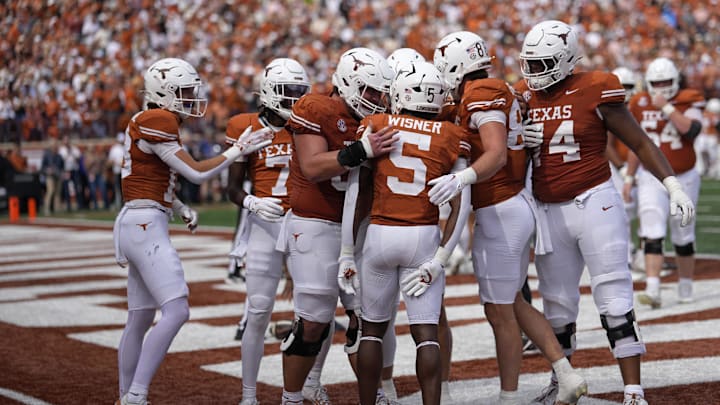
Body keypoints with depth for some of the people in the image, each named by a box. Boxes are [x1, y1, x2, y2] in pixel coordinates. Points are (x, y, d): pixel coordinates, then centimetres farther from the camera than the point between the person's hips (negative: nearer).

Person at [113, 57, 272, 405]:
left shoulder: (157, 122, 16)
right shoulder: (156, 122, -13)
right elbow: (196, 173, -12)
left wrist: (182, 210, 11)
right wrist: (238, 150, -3)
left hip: (139, 225, 10)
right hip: (145, 224, -10)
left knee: (140, 318, 15)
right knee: (176, 311, -13)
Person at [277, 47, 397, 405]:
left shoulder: (372, 120, 9)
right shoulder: (315, 110, -11)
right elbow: (312, 167, -23)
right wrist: (359, 151, -33)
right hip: (316, 227, -6)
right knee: (312, 324, -3)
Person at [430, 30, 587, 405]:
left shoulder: (481, 95, -15)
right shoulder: (499, 93, 14)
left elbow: (496, 155, -28)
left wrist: (461, 178, -42)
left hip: (499, 214, -10)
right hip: (517, 205, 10)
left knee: (500, 313, 1)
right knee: (512, 304, 19)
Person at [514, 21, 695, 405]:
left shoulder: (594, 92, -7)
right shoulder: (524, 97, 6)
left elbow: (640, 143, -2)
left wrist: (673, 186, -10)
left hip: (594, 203, -5)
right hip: (548, 211, 5)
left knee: (614, 299, -5)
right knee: (557, 301, 14)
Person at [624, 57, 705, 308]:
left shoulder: (689, 102, -5)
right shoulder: (641, 105, 3)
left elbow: (691, 129, -25)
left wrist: (666, 107, -24)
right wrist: (629, 178, 12)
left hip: (683, 178, -1)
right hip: (652, 178, 1)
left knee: (683, 237, 10)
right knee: (653, 235, -13)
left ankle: (685, 287, 26)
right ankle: (652, 290, -20)